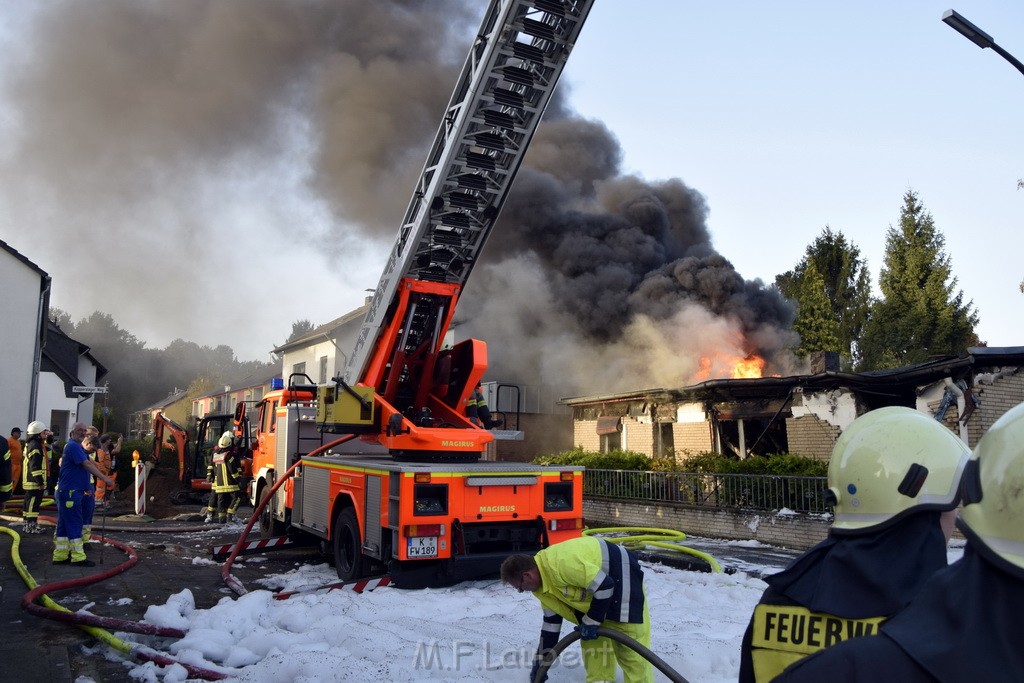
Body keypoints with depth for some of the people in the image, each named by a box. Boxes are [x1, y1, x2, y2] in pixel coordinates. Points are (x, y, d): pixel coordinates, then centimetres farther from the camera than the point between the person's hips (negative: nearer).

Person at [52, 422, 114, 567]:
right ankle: (78, 557, -4)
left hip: (73, 491, 10)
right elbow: (87, 465, -22)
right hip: (70, 491, -10)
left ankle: (60, 555, 17)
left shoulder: (78, 447, 18)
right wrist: (105, 478, -23)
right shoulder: (73, 446, -14)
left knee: (65, 524, 12)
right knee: (74, 524, -7)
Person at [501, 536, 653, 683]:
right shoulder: (543, 580, -2)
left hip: (622, 578, -9)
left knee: (628, 645, -6)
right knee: (592, 641, 12)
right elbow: (551, 621, 8)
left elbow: (604, 586, -29)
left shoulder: (562, 564, -34)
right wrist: (541, 661, 11)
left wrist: (591, 621, -17)